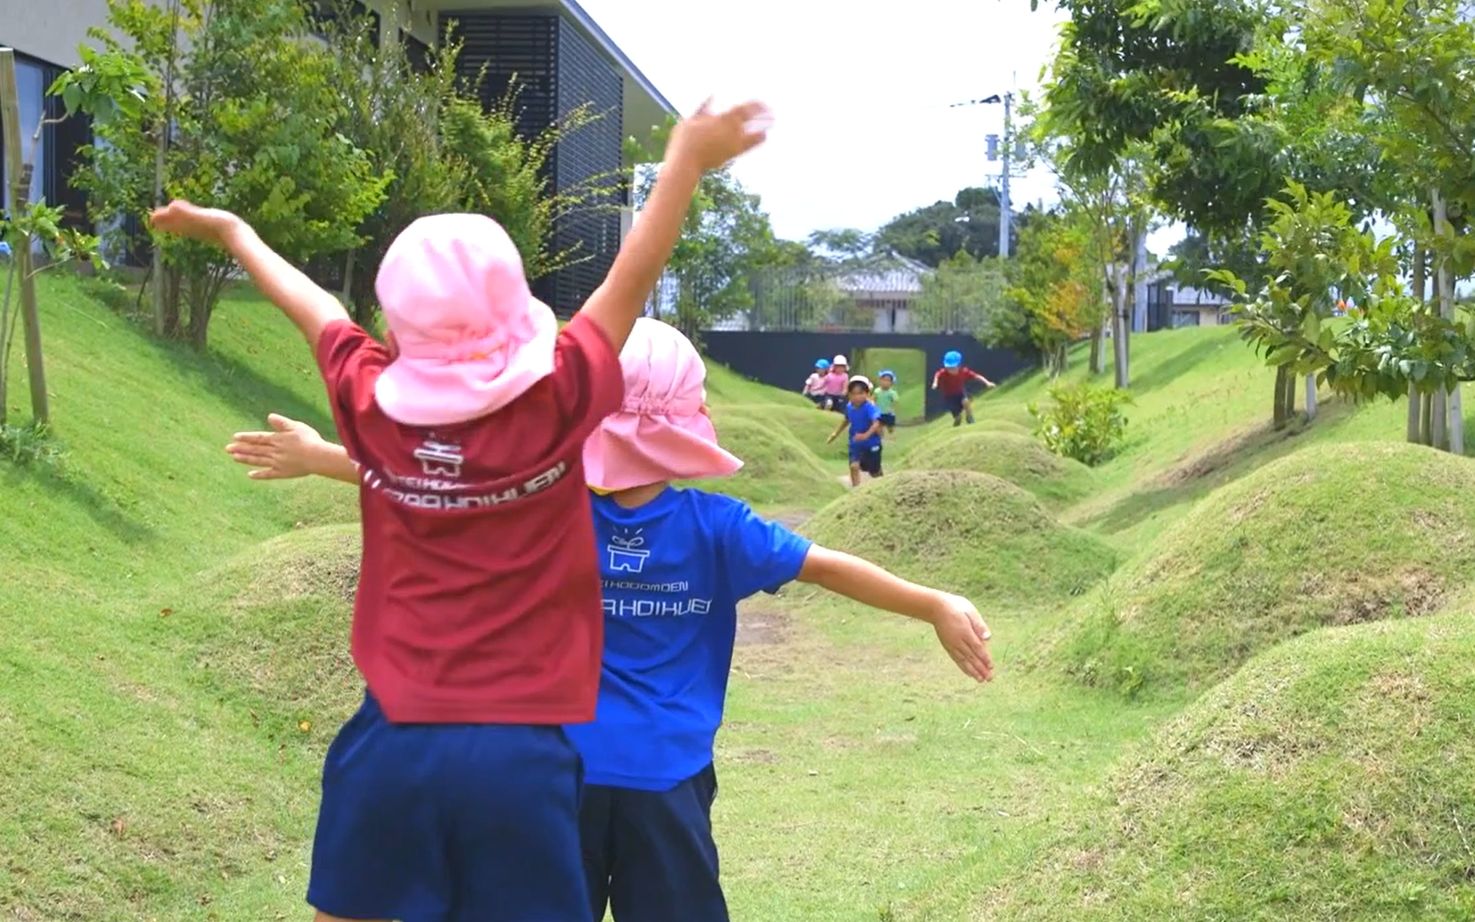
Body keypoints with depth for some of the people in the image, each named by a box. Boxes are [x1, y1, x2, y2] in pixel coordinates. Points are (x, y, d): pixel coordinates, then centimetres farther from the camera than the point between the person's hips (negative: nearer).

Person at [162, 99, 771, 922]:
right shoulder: (556, 404, -10)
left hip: (391, 737, 3)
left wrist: (232, 232, 34)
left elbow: (312, 307, 15)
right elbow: (632, 282, 0)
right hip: (521, 747, -2)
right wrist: (689, 160, 9)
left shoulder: (370, 407, -3)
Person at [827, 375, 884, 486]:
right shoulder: (849, 407, -4)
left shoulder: (869, 407, -24)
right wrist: (836, 433, 21)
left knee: (874, 472, 11)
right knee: (854, 466, -17)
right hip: (855, 444, 4)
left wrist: (866, 435, -54)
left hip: (871, 444, -4)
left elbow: (876, 423, -39)